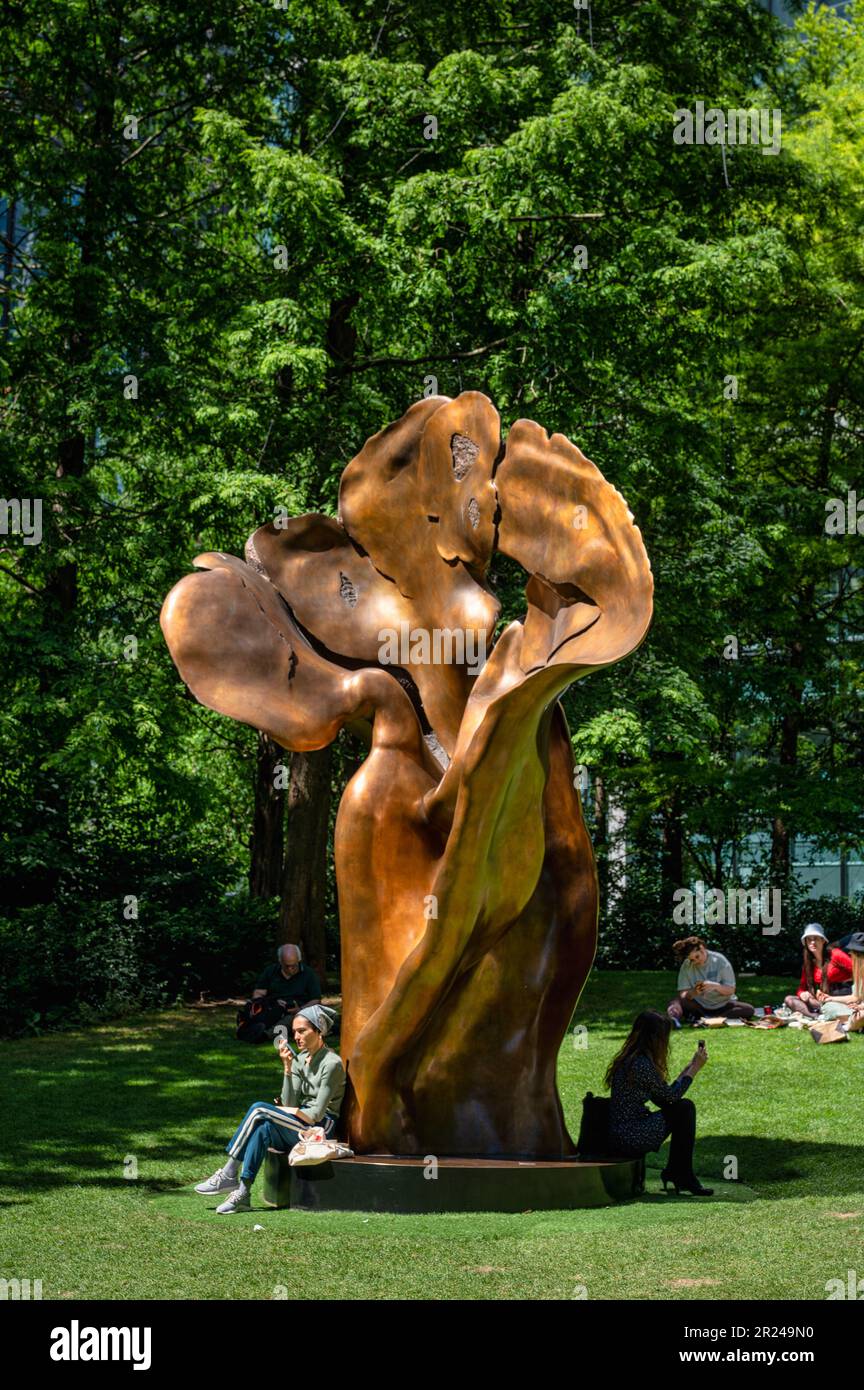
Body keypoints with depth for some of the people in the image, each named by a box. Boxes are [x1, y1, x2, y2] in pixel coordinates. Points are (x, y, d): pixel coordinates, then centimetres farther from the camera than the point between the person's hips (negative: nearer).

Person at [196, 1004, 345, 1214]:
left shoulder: (332, 1063, -10)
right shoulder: (301, 1059, 13)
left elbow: (317, 1114, -14)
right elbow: (289, 1103, 2)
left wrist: (289, 1111, -4)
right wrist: (287, 1067, -5)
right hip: (299, 1128, 7)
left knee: (259, 1110, -22)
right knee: (263, 1129, -26)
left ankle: (229, 1174, -18)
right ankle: (242, 1194, -30)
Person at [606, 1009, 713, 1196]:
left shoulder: (629, 1060, 13)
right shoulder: (641, 1065, -19)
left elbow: (662, 1097, 17)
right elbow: (670, 1096, -8)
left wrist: (690, 1067, 17)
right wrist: (695, 1068, 3)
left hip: (622, 1135, 10)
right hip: (630, 1138, -10)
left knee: (685, 1107, 9)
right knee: (684, 1109, -5)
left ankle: (674, 1172, 12)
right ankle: (683, 1175, 6)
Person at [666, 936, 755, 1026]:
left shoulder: (719, 960, -8)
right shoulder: (686, 966, -4)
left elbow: (731, 990, -9)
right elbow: (682, 994, -10)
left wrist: (715, 986, -29)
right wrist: (693, 993, -33)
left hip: (723, 1005, 0)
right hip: (699, 1006, 0)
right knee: (674, 1003, -24)